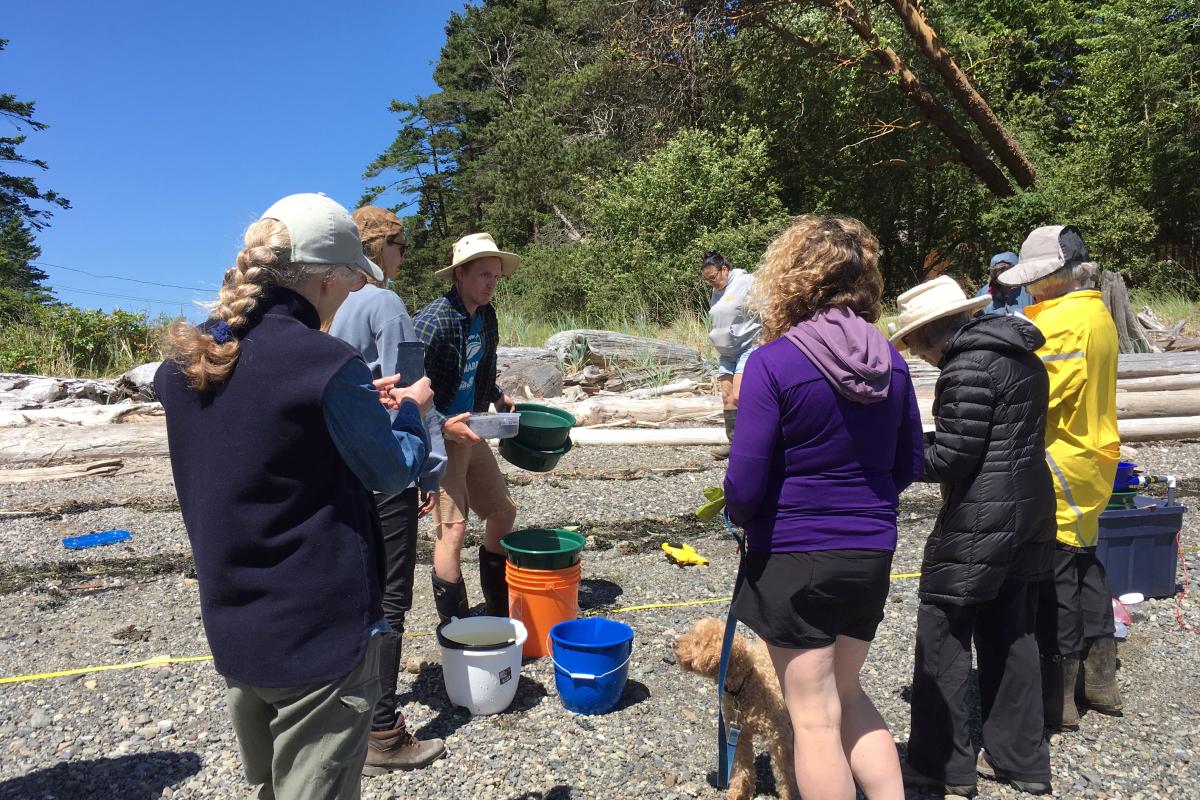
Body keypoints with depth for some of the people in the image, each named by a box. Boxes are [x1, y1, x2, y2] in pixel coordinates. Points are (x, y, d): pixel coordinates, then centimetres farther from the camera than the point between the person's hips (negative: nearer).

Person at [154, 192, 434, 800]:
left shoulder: (186, 359, 1)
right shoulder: (326, 362, -21)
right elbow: (392, 471, -7)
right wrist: (412, 409, 10)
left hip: (232, 628, 7)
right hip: (319, 633, -7)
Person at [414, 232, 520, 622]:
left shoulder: (486, 316, 6)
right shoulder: (433, 320, -20)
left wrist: (497, 396, 12)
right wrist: (443, 425, -27)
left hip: (469, 432, 9)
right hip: (439, 438, -9)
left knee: (503, 511, 14)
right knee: (453, 528, -8)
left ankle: (499, 606, 32)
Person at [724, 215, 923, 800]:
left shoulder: (773, 363, -18)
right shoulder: (890, 361, -1)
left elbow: (745, 483, -16)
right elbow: (909, 463, 8)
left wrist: (740, 517, 5)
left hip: (794, 556, -5)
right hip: (871, 553, 6)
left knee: (815, 717, 10)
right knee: (846, 692, 26)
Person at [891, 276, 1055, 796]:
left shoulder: (968, 366, -17)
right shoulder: (1023, 357, 11)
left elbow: (951, 456, -20)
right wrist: (918, 444, 11)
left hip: (978, 521, -10)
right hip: (1029, 513, 10)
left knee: (942, 637, 2)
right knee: (1010, 635, 18)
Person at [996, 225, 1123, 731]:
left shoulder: (1061, 320, -19)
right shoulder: (1099, 315, 12)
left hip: (1058, 467, -10)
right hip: (1094, 461, 10)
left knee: (1054, 577, -1)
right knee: (1084, 564, 19)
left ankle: (1057, 699, 9)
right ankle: (1101, 680, 31)